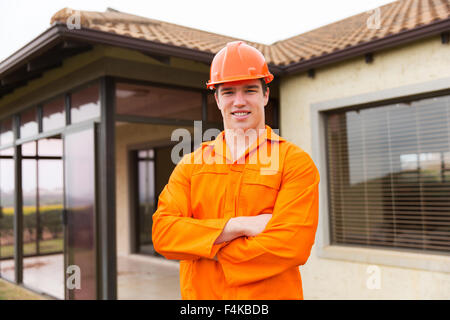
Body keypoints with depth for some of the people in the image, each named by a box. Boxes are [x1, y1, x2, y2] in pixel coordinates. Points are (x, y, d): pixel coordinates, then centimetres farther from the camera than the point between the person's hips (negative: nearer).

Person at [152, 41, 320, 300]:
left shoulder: (295, 161, -7)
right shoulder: (191, 163, 3)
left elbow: (291, 245, -18)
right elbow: (162, 232, -9)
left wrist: (209, 249, -11)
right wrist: (237, 226, -19)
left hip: (271, 294, -2)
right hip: (199, 294, 3)